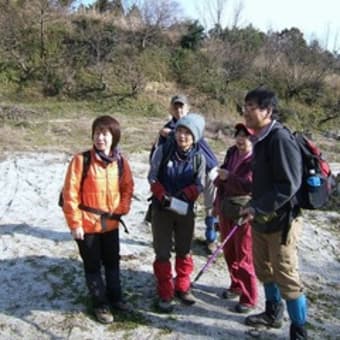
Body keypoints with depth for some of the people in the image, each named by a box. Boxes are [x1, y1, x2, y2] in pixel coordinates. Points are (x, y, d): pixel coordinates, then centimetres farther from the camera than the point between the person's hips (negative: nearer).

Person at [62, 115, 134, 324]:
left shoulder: (121, 162, -4)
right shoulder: (81, 160, -17)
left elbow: (128, 187, 10)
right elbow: (70, 194, -15)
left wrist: (122, 210, -3)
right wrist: (75, 223, -14)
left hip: (111, 223, 4)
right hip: (87, 224, -4)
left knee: (112, 262, 19)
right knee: (93, 265, 10)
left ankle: (115, 297, 39)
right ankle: (100, 304, 28)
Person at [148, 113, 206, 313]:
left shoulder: (199, 158, -6)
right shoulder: (163, 151, -9)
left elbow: (199, 185, -6)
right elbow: (152, 177, -6)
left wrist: (182, 195, -22)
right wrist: (163, 196, -20)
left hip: (186, 210, 2)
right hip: (161, 209, -2)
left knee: (184, 251, 14)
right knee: (163, 253, 3)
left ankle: (182, 287, 33)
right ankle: (166, 294, 16)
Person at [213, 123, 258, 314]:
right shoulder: (232, 152, 5)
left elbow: (253, 185, -28)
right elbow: (221, 179, 17)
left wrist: (229, 178, -26)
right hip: (226, 210, 8)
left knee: (244, 256, 2)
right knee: (229, 251, 20)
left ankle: (249, 299, 18)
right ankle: (236, 286, 40)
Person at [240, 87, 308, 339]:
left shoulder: (281, 139, -21)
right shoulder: (262, 139, 8)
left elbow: (289, 185, -26)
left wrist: (257, 208, -25)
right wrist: (254, 207, 13)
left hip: (280, 221, -9)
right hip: (261, 220, 9)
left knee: (286, 278, 2)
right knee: (264, 270, 21)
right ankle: (273, 314, 41)